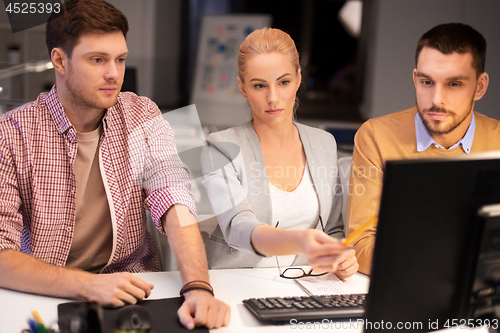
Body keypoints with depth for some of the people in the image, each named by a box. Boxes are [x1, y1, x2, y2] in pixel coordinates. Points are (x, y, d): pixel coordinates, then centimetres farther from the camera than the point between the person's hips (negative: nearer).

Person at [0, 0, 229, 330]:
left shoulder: (142, 117, -1)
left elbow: (175, 204, -13)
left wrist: (198, 288, -28)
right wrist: (88, 284, -28)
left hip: (134, 291, 1)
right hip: (47, 300, 0)